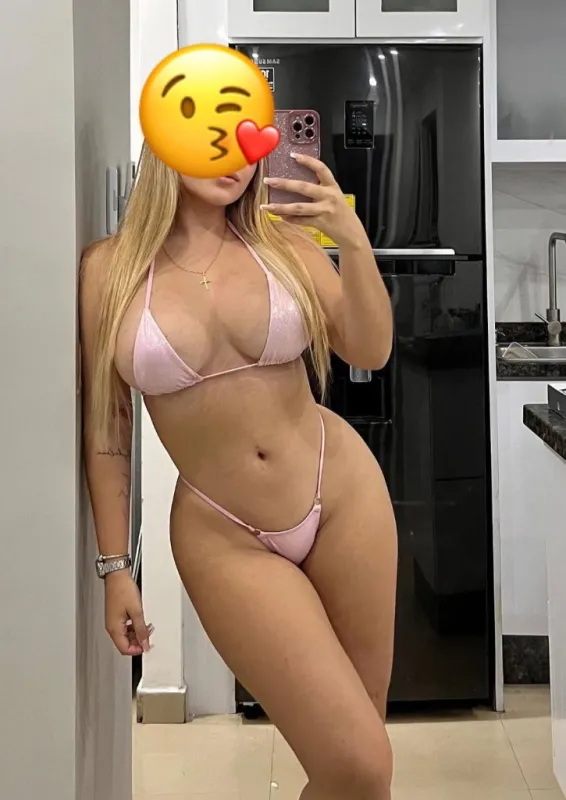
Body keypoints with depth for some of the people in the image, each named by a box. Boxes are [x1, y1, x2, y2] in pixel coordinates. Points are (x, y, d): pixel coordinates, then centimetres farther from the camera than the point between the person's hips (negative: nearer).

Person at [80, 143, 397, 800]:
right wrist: (115, 565, 1)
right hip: (224, 539, -2)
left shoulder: (284, 239, -1)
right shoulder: (110, 269, -5)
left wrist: (352, 241, -19)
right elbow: (107, 428, 0)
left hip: (342, 494, 3)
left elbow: (370, 353, -4)